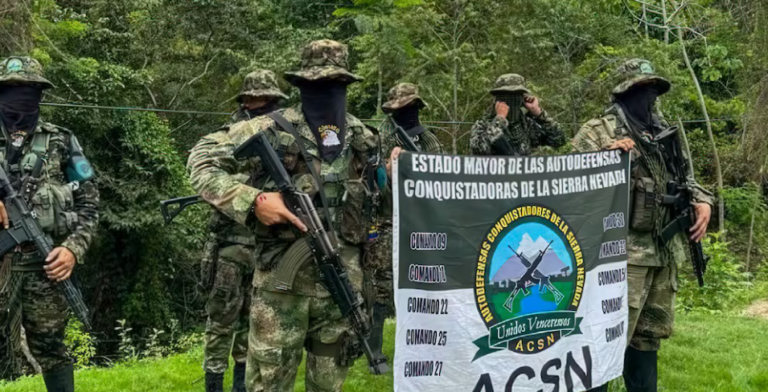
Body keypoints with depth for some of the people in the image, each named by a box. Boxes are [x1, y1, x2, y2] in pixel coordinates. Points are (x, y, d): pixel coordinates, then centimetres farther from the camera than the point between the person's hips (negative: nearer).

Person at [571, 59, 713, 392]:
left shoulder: (665, 134, 16)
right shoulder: (597, 132, -5)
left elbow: (683, 178, 25)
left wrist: (703, 202, 6)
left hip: (665, 252, 7)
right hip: (623, 252, -7)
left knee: (650, 333, 16)